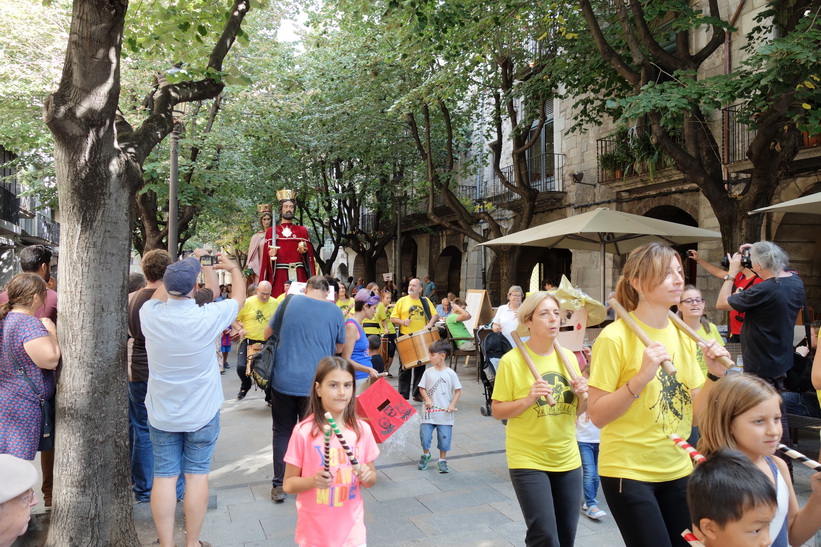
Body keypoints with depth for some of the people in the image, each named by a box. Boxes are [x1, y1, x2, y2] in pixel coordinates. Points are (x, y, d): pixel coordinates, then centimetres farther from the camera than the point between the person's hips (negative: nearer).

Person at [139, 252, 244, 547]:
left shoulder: (151, 314, -12)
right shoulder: (207, 317, -19)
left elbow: (160, 292, 13)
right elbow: (238, 298, 1)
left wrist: (185, 267, 19)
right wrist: (233, 268, 18)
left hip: (161, 413, 2)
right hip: (202, 413, -2)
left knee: (165, 475, 9)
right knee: (197, 474, 9)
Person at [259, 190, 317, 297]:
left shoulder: (302, 231, 11)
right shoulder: (271, 231, 10)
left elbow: (309, 255, 9)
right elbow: (265, 257, 8)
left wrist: (304, 251, -10)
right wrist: (271, 255, -12)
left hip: (299, 275, 1)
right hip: (279, 276, -1)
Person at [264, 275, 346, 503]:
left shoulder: (291, 301, 0)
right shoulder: (335, 311, -2)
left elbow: (267, 334, 10)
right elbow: (338, 348, 10)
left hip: (284, 380, 1)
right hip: (315, 383, 0)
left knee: (283, 432, 15)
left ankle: (279, 485, 18)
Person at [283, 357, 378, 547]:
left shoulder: (362, 430, -5)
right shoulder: (303, 432, -14)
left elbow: (372, 478, 6)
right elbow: (288, 484, -6)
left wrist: (367, 476, -15)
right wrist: (313, 481, -23)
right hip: (315, 531, -2)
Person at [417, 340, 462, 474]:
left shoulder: (450, 373, -6)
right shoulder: (428, 372, -1)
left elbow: (458, 390, -2)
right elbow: (422, 388, 5)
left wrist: (452, 404, -13)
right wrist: (427, 399, -11)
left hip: (445, 414, -1)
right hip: (429, 412, 2)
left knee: (444, 438, 6)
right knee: (425, 435, 3)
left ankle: (442, 460, 26)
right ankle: (425, 454, 31)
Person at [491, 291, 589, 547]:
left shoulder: (568, 357, 3)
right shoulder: (512, 360, -13)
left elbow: (576, 411, 11)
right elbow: (497, 411, -9)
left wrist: (582, 394, -9)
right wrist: (528, 399, -24)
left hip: (568, 459, 5)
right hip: (528, 461, -5)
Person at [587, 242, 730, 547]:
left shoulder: (682, 335, 3)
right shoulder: (616, 336, -16)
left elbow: (692, 414, 6)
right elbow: (597, 416, -17)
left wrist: (715, 375, -9)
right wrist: (642, 377, -28)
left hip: (678, 470, 6)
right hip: (628, 472, -6)